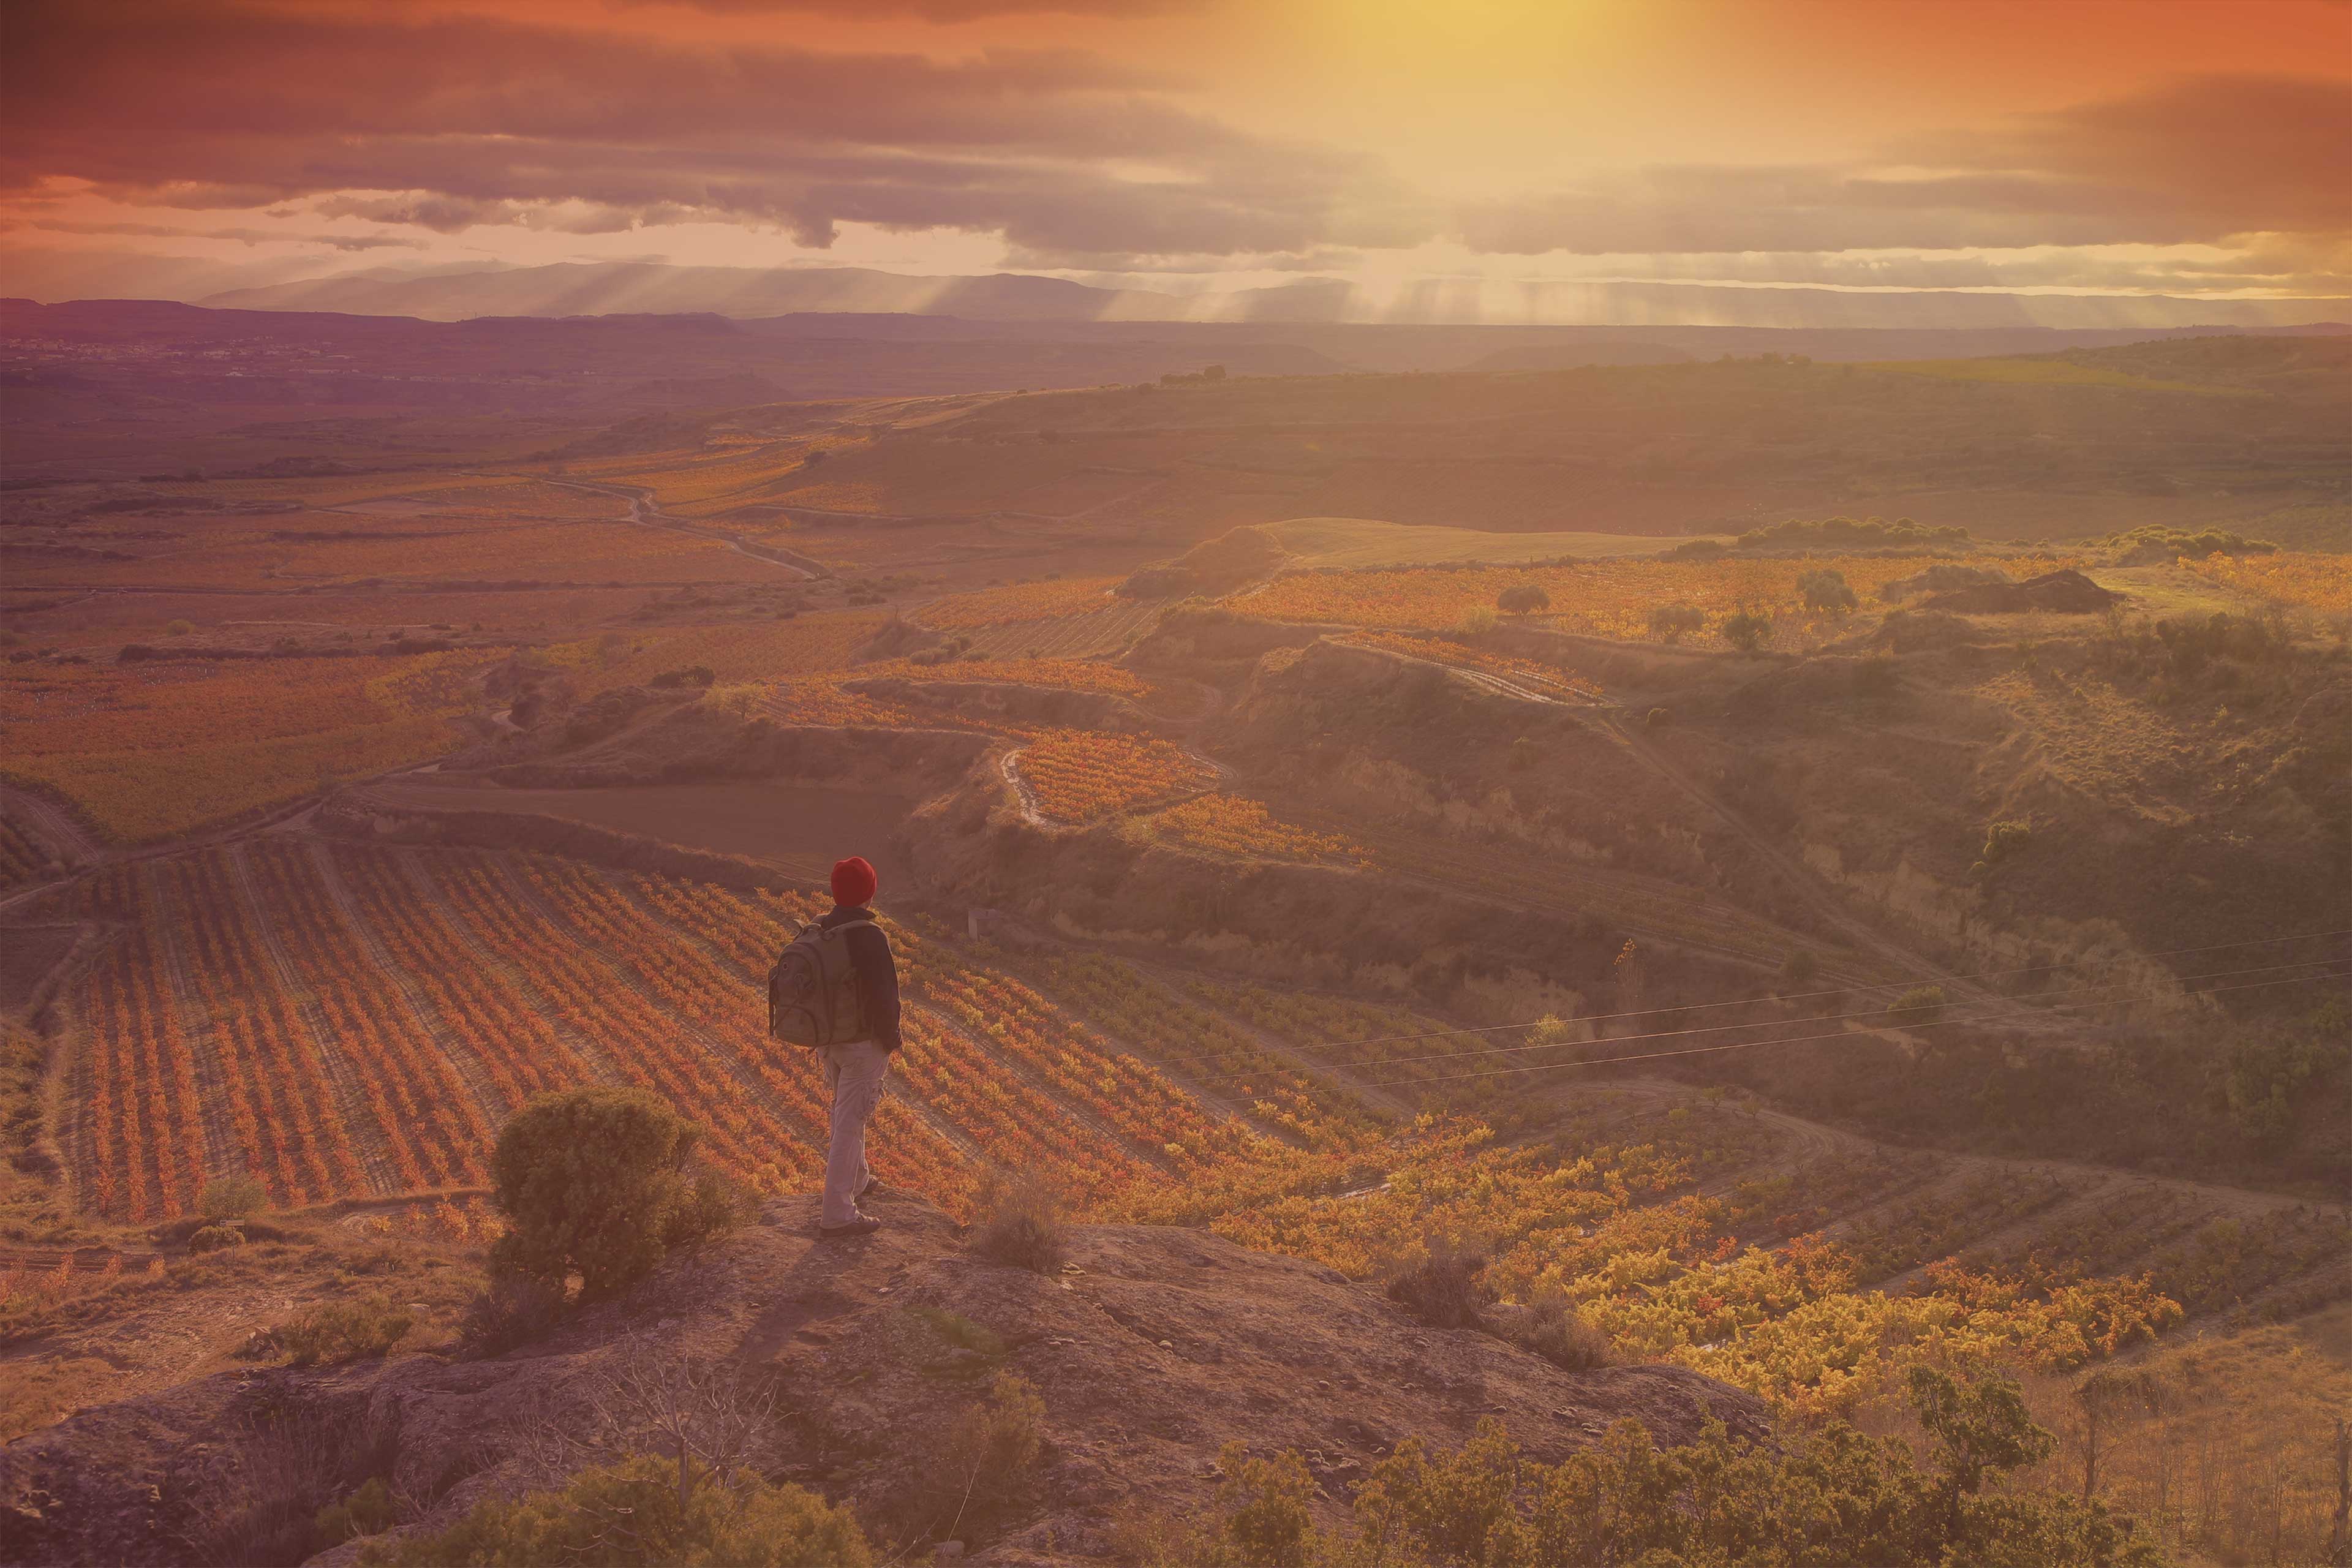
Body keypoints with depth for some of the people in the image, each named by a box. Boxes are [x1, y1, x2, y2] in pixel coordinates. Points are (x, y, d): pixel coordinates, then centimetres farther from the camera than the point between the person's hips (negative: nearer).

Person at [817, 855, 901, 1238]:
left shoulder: (817, 932, 1)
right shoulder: (870, 937, -23)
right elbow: (883, 995, -21)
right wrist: (890, 1038, -7)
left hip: (828, 1037, 8)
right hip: (864, 1043, -8)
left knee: (844, 1111, 26)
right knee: (850, 1122, -4)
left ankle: (855, 1180, 46)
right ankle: (837, 1213, -2)